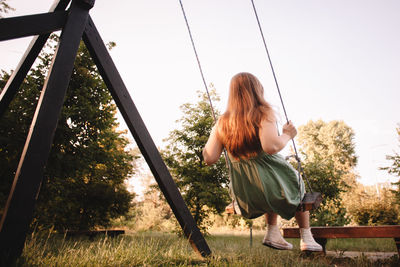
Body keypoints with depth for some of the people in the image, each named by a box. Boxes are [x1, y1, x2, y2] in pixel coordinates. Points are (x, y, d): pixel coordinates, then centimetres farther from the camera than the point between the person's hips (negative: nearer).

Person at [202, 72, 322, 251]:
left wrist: (213, 134, 11)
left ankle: (272, 232, 29)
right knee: (298, 187, 31)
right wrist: (287, 135, -8)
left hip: (243, 196, 4)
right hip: (270, 186, -4)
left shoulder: (222, 123, -3)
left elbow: (209, 158, -5)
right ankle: (306, 239, 35)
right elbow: (271, 146, -28)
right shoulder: (263, 113, -14)